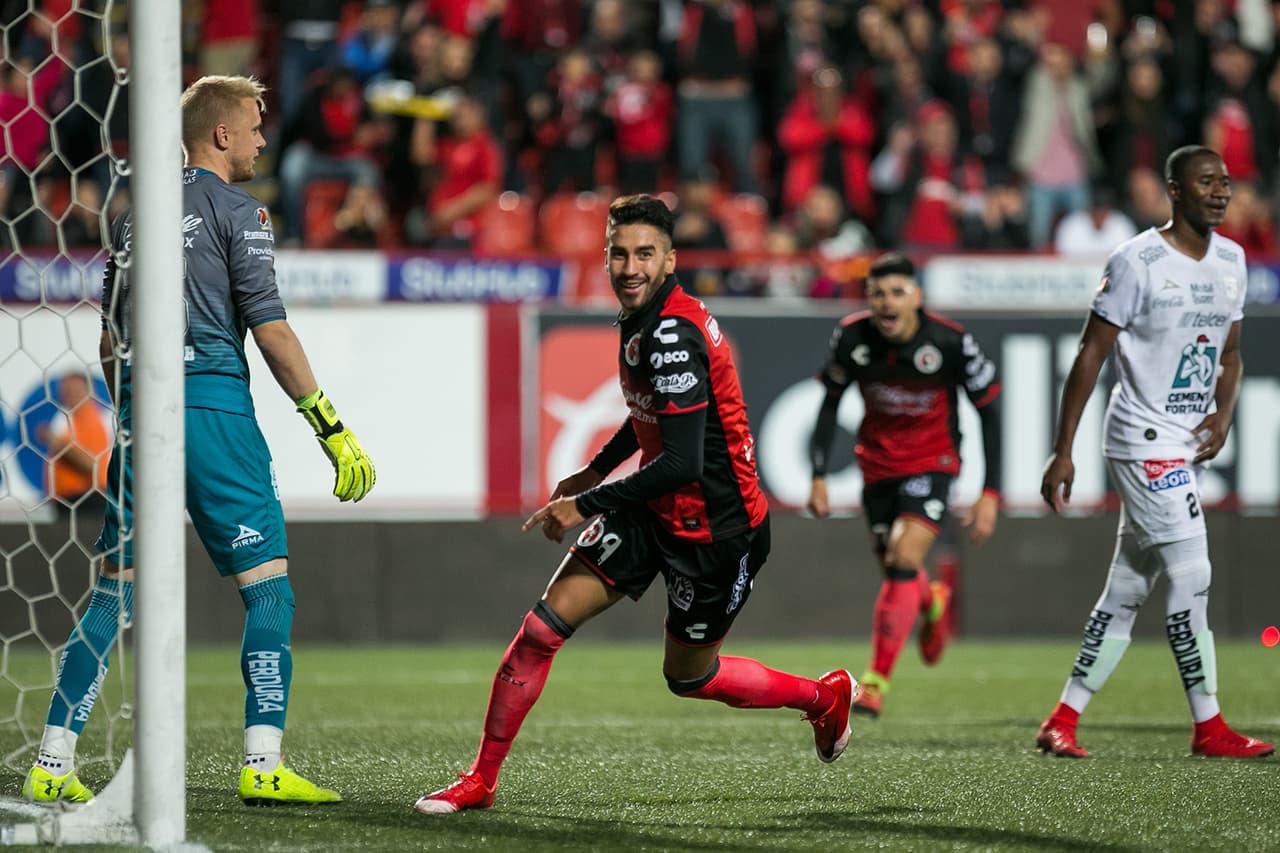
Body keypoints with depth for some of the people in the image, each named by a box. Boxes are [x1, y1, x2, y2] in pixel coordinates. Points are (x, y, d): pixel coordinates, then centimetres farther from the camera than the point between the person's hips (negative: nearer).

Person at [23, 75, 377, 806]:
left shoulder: (137, 213, 17)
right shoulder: (236, 209, -3)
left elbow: (109, 341, 19)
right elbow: (270, 328, -9)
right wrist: (332, 428, -8)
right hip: (212, 404, -6)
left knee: (115, 590, 8)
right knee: (269, 584, -2)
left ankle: (54, 765, 2)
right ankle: (263, 765, -10)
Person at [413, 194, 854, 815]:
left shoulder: (675, 334, -27)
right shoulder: (639, 318, 2)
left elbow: (684, 463, -30)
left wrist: (586, 504, -22)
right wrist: (594, 472, 25)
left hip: (716, 528, -8)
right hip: (654, 510, 8)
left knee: (688, 676, 11)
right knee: (543, 627, -4)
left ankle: (823, 696, 37)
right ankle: (480, 781, 4)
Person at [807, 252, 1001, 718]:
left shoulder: (952, 343, -22)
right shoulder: (851, 338, -15)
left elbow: (989, 412, -11)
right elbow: (830, 403, 1)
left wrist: (990, 494, -14)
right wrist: (819, 475, -4)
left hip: (932, 461, -3)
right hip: (877, 462, 3)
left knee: (904, 561, -19)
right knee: (894, 568, 11)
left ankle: (876, 683, -12)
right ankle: (933, 602, 51)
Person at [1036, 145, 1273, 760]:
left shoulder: (1231, 261, 10)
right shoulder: (1138, 261, -12)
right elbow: (1091, 354, -10)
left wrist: (1223, 413, -1)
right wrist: (1062, 451, -11)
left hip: (1187, 446, 8)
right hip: (1144, 439, -8)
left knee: (1126, 591, 9)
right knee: (1190, 576, -10)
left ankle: (1062, 721, 15)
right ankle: (1209, 728, -3)